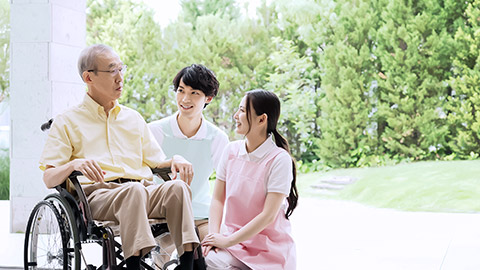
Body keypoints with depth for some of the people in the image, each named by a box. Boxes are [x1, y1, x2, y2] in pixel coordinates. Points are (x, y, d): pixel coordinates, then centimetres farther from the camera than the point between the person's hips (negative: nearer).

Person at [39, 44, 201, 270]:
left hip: (145, 193, 4)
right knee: (134, 190, -38)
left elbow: (155, 162, 27)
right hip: (97, 195, -4)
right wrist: (74, 165, -18)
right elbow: (49, 179, 5)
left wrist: (175, 160, 3)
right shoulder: (67, 122, 14)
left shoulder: (134, 118, 28)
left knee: (176, 187, -29)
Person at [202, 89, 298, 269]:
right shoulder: (231, 150, 5)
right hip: (234, 240, 4)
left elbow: (268, 215, -16)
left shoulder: (279, 159, -13)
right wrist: (214, 235, -12)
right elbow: (218, 199, 5)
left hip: (269, 248, -4)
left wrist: (227, 241, -18)